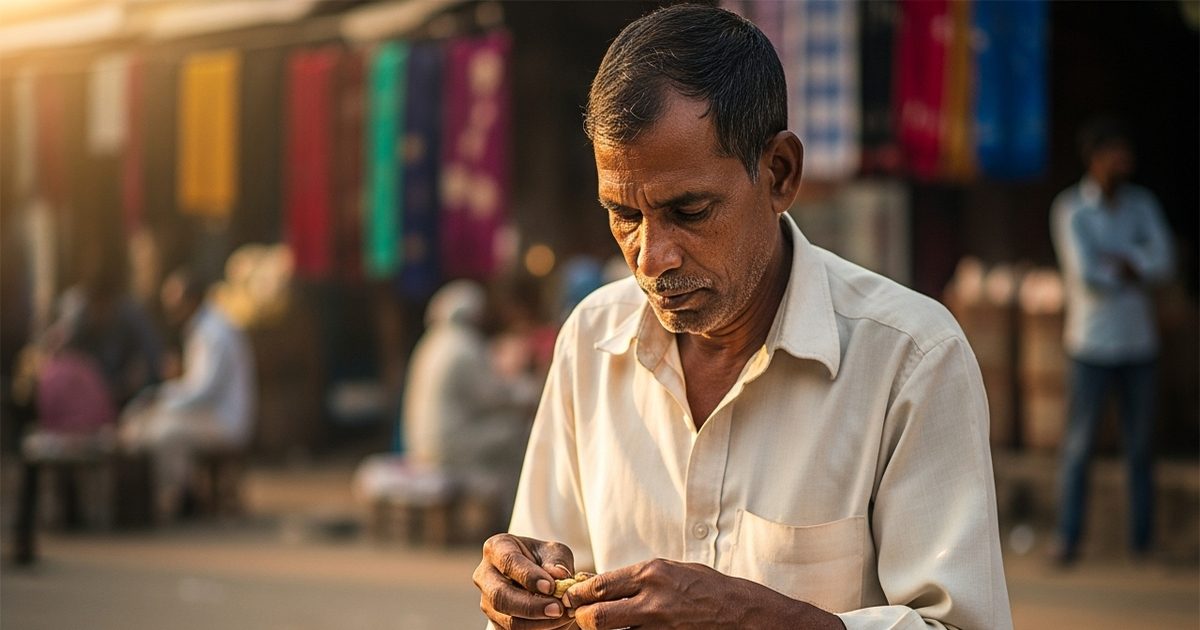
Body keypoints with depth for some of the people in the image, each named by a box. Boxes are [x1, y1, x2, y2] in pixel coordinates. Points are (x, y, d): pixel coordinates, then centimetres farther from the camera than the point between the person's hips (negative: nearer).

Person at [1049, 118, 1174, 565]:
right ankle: (1068, 540, 3)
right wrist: (1132, 270, -3)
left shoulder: (1142, 204, 7)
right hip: (1092, 343, -4)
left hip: (1138, 343, 4)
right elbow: (1085, 272, -15)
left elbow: (1163, 262, -5)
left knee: (1139, 446, 6)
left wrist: (1116, 259, -15)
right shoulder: (1071, 209, -5)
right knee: (1079, 444, -3)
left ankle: (1142, 541, 13)